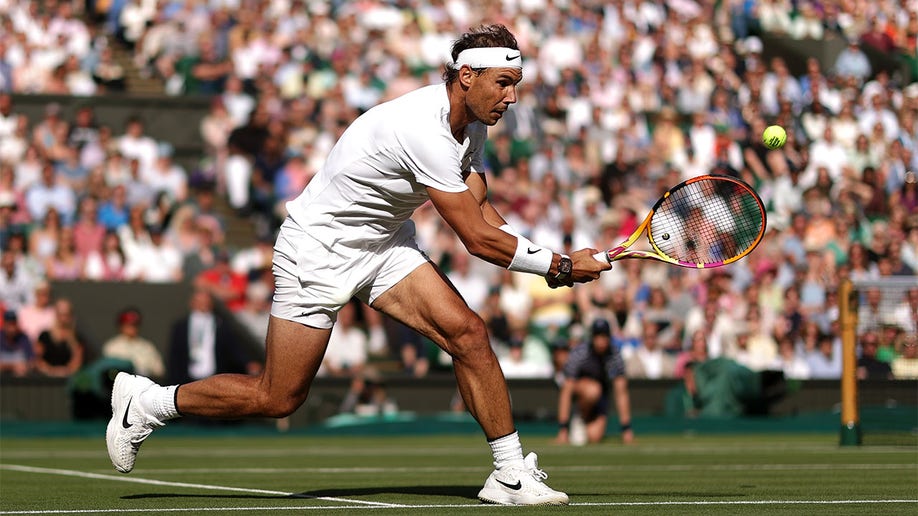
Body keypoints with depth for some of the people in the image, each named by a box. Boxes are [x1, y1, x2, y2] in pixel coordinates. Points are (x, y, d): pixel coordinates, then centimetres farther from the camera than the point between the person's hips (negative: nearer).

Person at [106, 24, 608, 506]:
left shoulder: (471, 124, -1)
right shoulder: (425, 131, -31)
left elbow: (481, 213, 4)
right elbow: (477, 239, -29)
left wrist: (547, 258, -13)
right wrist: (559, 267, -21)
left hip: (385, 241, 9)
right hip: (318, 245, -8)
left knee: (467, 333, -11)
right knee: (278, 398, -2)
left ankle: (511, 474, -3)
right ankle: (146, 403, 18)